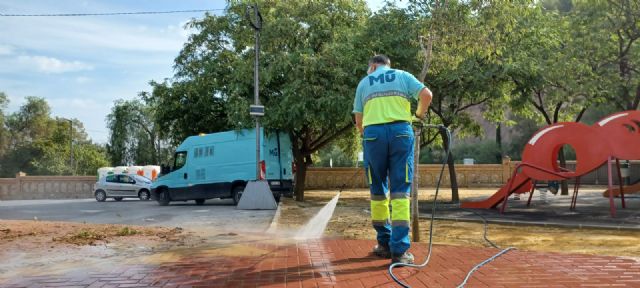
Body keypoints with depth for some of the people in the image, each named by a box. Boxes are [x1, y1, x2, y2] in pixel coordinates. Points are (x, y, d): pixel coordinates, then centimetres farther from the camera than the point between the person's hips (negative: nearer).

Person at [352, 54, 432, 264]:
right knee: (400, 191, -1)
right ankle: (399, 249, -7)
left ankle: (384, 244, 19)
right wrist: (420, 113, 21)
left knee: (378, 191, 11)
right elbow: (427, 94, 3)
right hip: (400, 131, -1)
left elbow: (358, 120, 16)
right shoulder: (402, 76, 18)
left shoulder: (364, 82, 20)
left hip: (373, 133, 1)